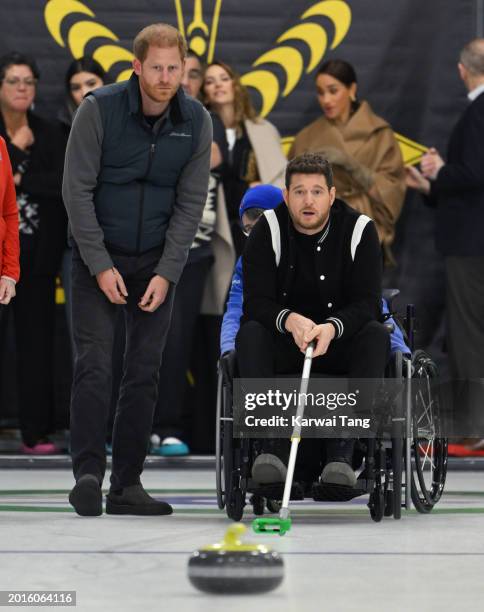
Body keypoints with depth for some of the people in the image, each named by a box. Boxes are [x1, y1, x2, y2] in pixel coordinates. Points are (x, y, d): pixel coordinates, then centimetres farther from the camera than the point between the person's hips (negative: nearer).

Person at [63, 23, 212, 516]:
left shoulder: (196, 122, -5)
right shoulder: (99, 109, -14)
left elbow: (191, 202, -2)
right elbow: (77, 190, -12)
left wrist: (166, 273, -9)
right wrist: (101, 266, -15)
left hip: (157, 262, 3)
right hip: (98, 257, -3)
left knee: (144, 372, 1)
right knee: (94, 364, -13)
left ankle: (126, 485, 6)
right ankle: (87, 474, -13)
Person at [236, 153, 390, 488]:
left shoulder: (360, 229, -9)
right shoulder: (268, 230, -9)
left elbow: (367, 303, -15)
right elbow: (256, 302, -15)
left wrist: (331, 328, -36)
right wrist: (290, 320, -37)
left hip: (342, 338, 0)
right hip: (283, 341, 0)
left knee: (377, 336, -31)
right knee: (250, 334, -30)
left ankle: (341, 453, -36)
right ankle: (272, 446, -34)